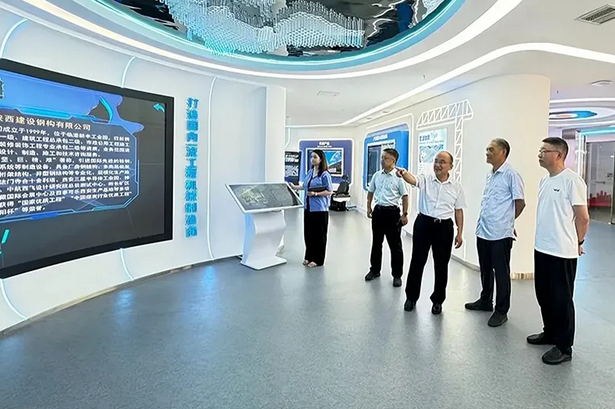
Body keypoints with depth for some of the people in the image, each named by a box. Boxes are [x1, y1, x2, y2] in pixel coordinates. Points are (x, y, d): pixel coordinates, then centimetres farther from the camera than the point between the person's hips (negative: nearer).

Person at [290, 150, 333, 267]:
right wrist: (294, 187, 17)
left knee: (319, 235, 3)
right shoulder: (310, 172, 10)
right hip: (308, 208, 7)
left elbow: (329, 191, -12)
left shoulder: (325, 174, -11)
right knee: (308, 233, 13)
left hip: (319, 209, -7)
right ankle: (309, 257, 27)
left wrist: (316, 194, -21)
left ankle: (318, 260, 14)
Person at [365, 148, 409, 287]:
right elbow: (371, 192, 16)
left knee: (395, 245, 3)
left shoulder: (398, 177, -10)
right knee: (376, 242, 14)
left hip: (392, 212, -5)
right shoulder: (376, 175, 4)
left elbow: (405, 196, -7)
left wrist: (404, 214, -10)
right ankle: (375, 270, 29)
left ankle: (397, 275, 15)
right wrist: (368, 208, 13)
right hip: (378, 210, 5)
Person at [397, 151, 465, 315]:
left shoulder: (456, 187, 3)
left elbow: (458, 210, 7)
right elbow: (412, 179, -24)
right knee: (417, 261, 7)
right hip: (424, 223, -1)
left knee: (441, 265, 9)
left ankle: (437, 300, 26)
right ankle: (411, 297, 24)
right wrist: (404, 173, -48)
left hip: (444, 227, 1)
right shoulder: (425, 180, -2)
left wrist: (459, 233, 5)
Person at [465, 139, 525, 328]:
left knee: (501, 272, 3)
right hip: (483, 231, 8)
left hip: (500, 233, -8)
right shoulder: (490, 175, 13)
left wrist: (506, 221, 5)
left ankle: (501, 311, 15)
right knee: (485, 269, 19)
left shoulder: (511, 175, -11)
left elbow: (520, 203, -8)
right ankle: (485, 301, 34)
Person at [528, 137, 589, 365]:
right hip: (541, 248, 8)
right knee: (544, 296, 18)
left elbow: (583, 217, -11)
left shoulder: (572, 181, -15)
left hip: (562, 252, -8)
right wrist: (543, 239, 18)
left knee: (561, 300, 3)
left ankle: (564, 347, 16)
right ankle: (550, 333, 35)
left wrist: (577, 243, 1)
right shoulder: (545, 180, 10)